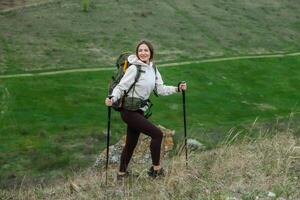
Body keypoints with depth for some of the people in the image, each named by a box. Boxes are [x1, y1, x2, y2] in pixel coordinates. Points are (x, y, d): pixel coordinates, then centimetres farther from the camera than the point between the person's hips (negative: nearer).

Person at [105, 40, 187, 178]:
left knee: (131, 143, 16)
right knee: (157, 134, -10)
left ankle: (122, 173, 30)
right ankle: (156, 169, 3)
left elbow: (160, 89, 9)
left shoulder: (153, 69, 8)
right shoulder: (134, 68, -14)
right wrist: (112, 99, -32)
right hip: (129, 111, -8)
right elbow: (121, 87, -16)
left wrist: (177, 89, -1)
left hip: (139, 111, 8)